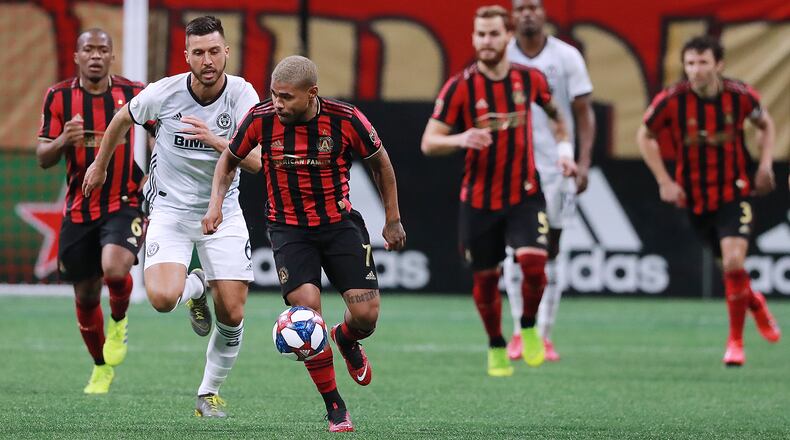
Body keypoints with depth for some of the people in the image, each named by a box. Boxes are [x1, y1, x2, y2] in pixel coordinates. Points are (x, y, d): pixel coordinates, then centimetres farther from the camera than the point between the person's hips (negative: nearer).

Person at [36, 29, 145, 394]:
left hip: (124, 203, -2)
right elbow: (43, 159, -1)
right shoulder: (59, 97, -1)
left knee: (114, 269, -30)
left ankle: (119, 321, 4)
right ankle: (102, 367, 33)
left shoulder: (135, 94, -2)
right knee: (85, 295, 9)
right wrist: (63, 141, -23)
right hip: (79, 210, 2)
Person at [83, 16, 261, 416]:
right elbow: (123, 118, 9)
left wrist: (216, 140, -42)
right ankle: (194, 289, 14)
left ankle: (209, 392, 20)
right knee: (163, 298, -24)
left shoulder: (242, 94, -15)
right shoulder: (164, 93, -14)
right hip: (170, 209, -1)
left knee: (232, 315, -5)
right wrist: (100, 165, 22)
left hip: (223, 213, 1)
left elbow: (256, 161, -24)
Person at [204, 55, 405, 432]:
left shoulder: (346, 119, -15)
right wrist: (216, 202, -6)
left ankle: (346, 339, 32)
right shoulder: (261, 119, -12)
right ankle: (334, 406, -4)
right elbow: (230, 159, 8)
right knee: (307, 307, -20)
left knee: (366, 314, -10)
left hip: (340, 224, 0)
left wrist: (392, 220, 8)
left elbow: (380, 163, 4)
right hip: (289, 228, 0)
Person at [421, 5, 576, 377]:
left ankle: (529, 329, 9)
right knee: (485, 278, 8)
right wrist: (461, 139, -30)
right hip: (478, 199, 0)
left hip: (525, 193, 1)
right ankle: (496, 347, 31)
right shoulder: (459, 87, -10)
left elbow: (553, 111, 20)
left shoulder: (529, 79, -2)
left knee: (533, 262, -19)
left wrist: (564, 148, 7)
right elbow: (429, 143, -11)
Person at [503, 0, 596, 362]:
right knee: (516, 247, -5)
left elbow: (583, 112, 2)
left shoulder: (567, 57, 0)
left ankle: (544, 334, 6)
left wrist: (583, 161, -8)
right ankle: (519, 331, 4)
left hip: (555, 168, 0)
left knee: (549, 252, 0)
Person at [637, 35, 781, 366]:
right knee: (729, 264, 11)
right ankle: (756, 304, 44)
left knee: (733, 262, -18)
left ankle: (735, 341, -1)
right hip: (695, 199, 2)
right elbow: (645, 136, 3)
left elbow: (765, 124, 10)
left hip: (734, 193, -2)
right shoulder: (671, 100, -14)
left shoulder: (740, 96, -12)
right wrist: (664, 181, -4)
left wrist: (765, 165, -1)